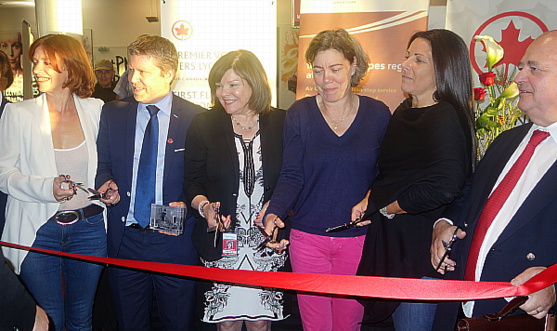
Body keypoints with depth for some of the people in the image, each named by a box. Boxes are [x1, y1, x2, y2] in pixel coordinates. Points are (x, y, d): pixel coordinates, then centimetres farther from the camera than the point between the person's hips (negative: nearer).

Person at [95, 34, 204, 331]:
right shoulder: (112, 113, 4)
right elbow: (104, 165, 12)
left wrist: (187, 204, -19)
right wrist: (106, 185, -9)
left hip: (175, 239, -2)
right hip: (125, 238, 3)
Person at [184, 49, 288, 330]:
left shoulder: (281, 123, 1)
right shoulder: (203, 125, 1)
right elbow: (192, 182, 4)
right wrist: (204, 207, -16)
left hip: (268, 243, 0)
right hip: (221, 242, 0)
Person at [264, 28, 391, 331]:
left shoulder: (378, 114, -1)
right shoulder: (299, 114, -3)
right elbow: (291, 176, -6)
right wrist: (274, 212, -23)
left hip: (358, 238, 1)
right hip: (308, 238, 0)